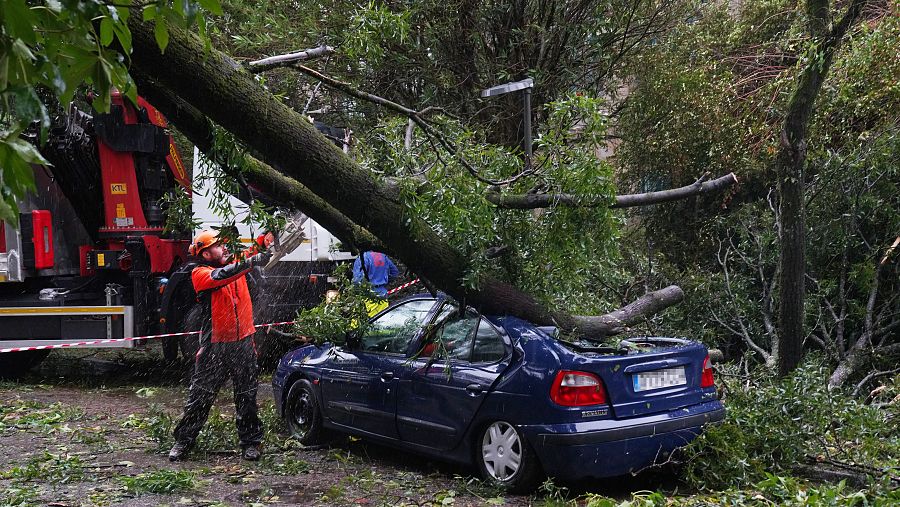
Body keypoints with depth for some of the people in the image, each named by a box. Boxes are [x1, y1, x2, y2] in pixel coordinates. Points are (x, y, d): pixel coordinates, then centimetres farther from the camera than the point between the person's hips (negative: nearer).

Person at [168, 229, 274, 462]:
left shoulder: (236, 264, 9)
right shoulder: (200, 273, -7)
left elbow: (256, 251, 9)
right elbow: (220, 276, -25)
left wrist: (266, 240, -13)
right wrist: (251, 262, -35)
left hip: (243, 342, 4)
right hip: (215, 346, -4)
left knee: (247, 396, 9)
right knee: (200, 396, 5)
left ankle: (251, 442, 19)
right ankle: (183, 441, 19)